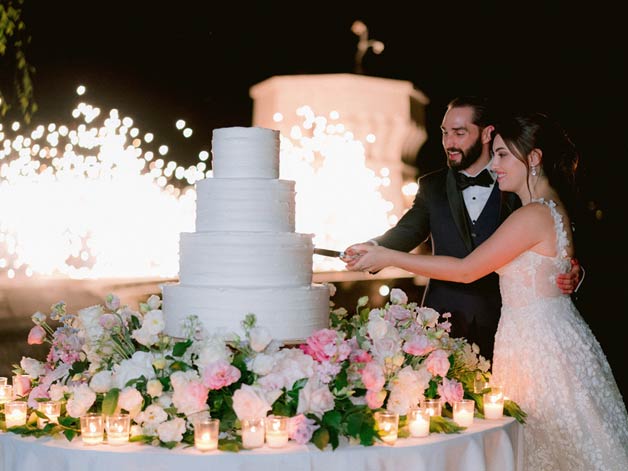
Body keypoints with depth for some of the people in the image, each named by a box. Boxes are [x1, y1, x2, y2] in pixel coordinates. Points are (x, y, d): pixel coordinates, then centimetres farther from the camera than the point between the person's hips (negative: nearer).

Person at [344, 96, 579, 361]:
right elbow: (407, 231, 0)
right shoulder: (432, 186, 10)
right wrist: (373, 249, -20)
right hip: (445, 317, 2)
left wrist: (568, 276, -18)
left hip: (500, 319, -2)